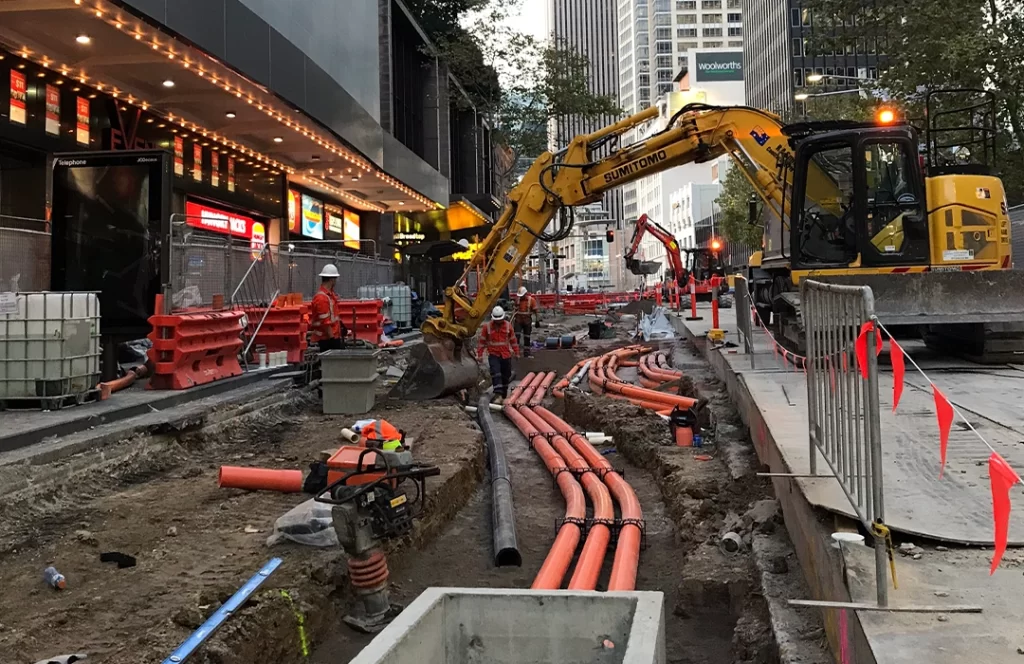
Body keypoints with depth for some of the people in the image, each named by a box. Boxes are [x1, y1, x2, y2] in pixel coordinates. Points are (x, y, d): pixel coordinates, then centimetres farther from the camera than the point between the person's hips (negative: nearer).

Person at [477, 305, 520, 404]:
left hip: (506, 355, 3)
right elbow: (482, 341, -1)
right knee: (496, 374, -19)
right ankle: (498, 395, -24)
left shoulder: (508, 325, 0)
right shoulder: (487, 326, -6)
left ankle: (503, 396, 24)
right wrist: (480, 354, -2)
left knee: (506, 376, 10)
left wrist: (516, 353, 12)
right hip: (493, 355, -3)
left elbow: (513, 340, 9)